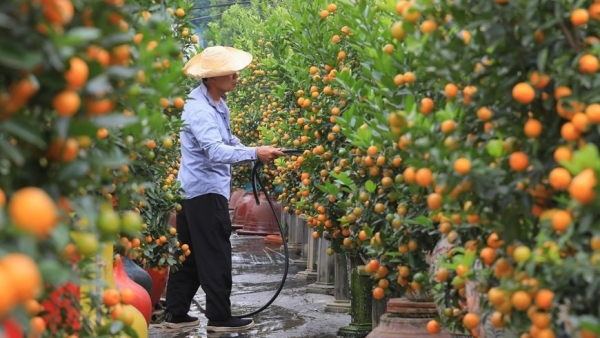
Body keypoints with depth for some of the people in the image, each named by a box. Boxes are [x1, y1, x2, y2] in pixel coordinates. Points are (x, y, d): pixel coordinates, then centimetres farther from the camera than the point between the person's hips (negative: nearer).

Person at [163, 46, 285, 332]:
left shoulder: (217, 103, 12)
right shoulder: (198, 109, -21)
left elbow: (227, 140, 22)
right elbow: (216, 151, -32)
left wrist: (254, 157, 7)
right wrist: (255, 153, -37)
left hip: (195, 190, 10)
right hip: (205, 190, -10)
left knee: (189, 255, 13)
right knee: (215, 257, -3)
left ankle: (176, 314, 19)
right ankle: (219, 318, 5)